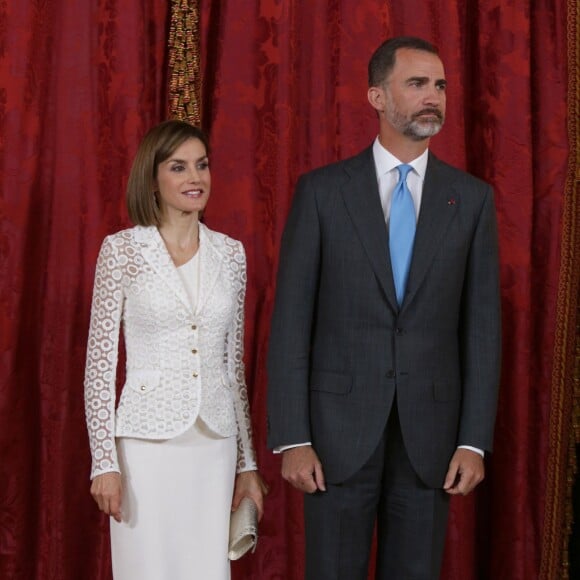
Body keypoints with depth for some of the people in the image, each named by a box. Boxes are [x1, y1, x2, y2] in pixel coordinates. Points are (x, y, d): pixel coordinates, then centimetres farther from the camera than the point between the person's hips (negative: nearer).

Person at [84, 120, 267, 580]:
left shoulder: (230, 253, 7)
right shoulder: (122, 249, -4)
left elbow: (234, 363, 12)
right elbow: (100, 361, -4)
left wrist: (247, 461, 11)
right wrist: (104, 460, -10)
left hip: (215, 443, 4)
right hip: (147, 442, -3)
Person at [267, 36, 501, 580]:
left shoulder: (471, 198, 4)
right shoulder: (322, 190, -1)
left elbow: (481, 325, 3)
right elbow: (290, 319, -3)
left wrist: (474, 441, -3)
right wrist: (291, 438, -8)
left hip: (430, 432, 2)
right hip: (341, 427, -1)